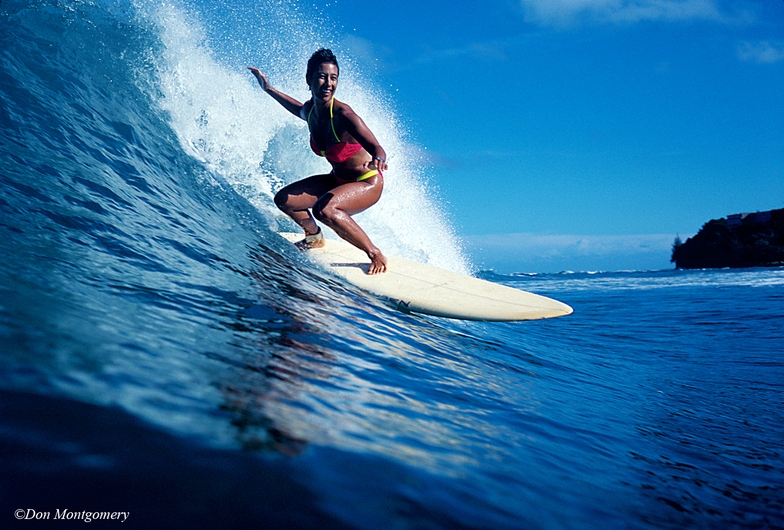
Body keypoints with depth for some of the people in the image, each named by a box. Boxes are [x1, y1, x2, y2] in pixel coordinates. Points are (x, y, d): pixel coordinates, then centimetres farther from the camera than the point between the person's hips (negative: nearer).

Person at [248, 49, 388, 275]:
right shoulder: (310, 110, -7)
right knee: (283, 199, 3)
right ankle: (315, 237, 31)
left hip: (367, 183, -7)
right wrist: (268, 89, 26)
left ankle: (376, 254, -18)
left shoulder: (343, 115, -28)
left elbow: (376, 148, -38)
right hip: (338, 180, 8)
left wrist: (378, 160, -60)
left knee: (324, 209, -33)